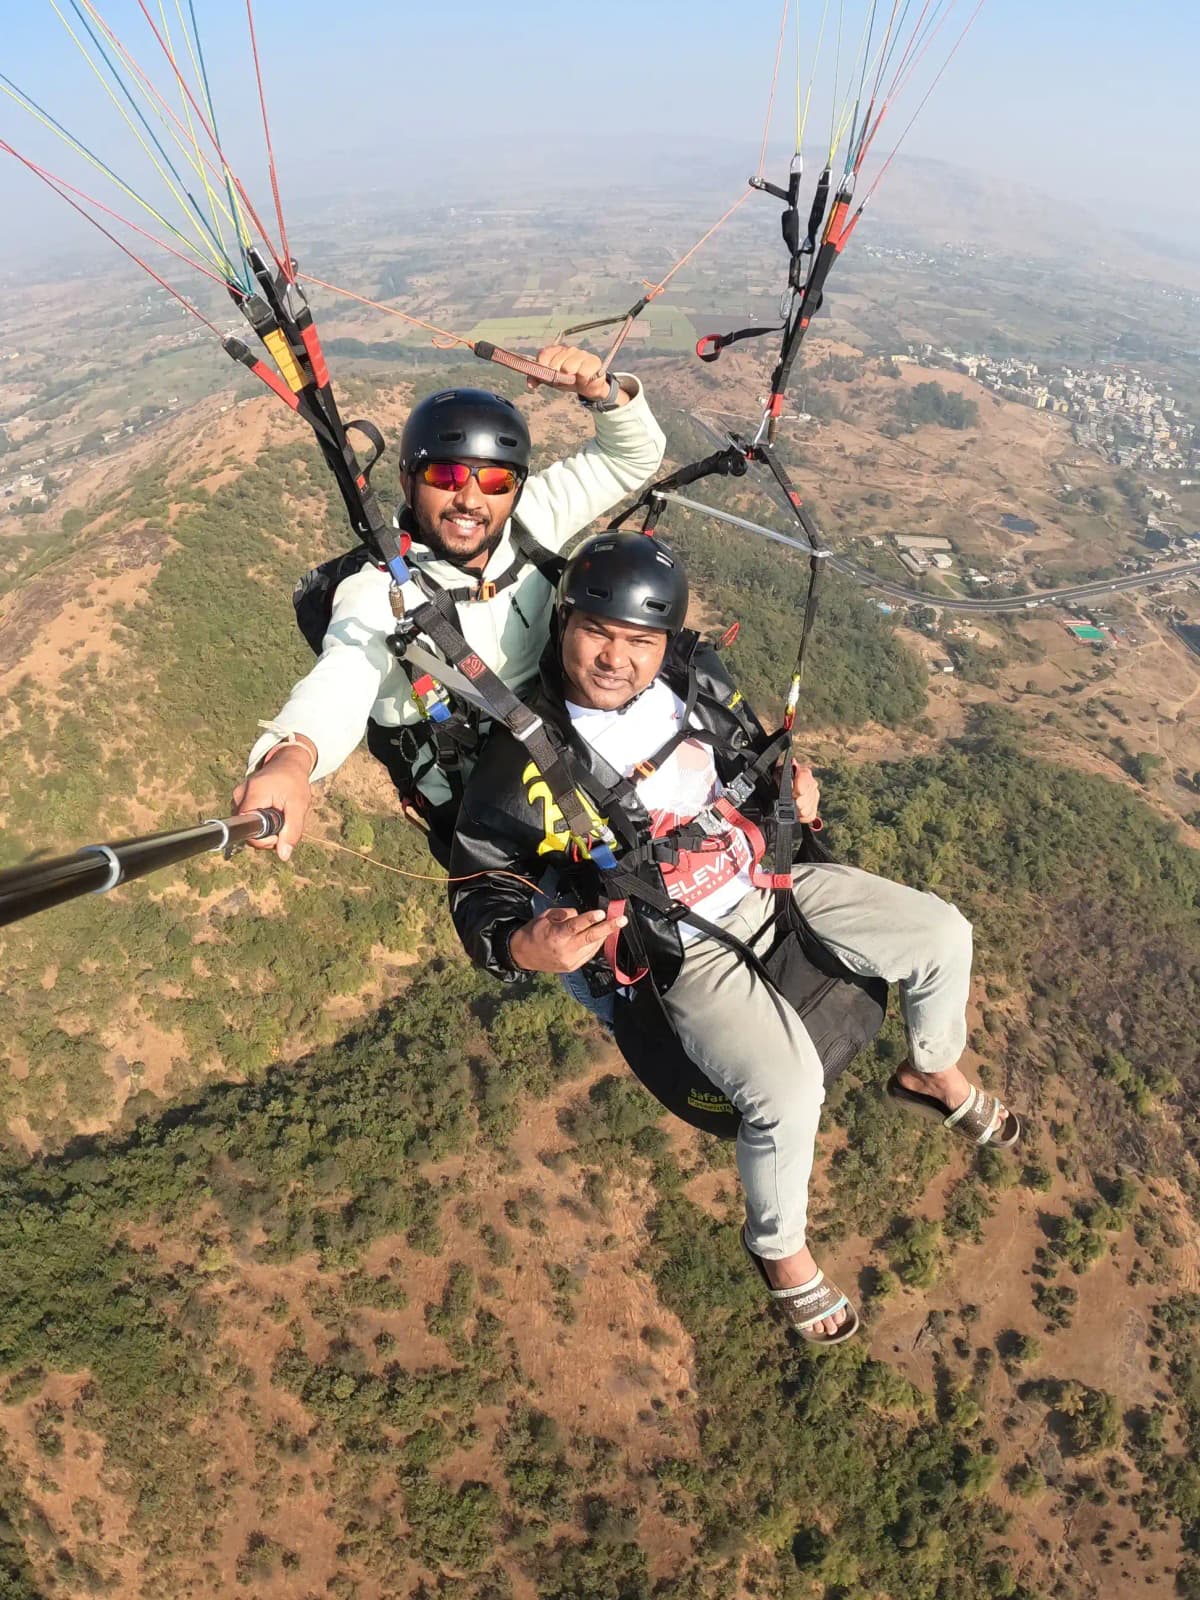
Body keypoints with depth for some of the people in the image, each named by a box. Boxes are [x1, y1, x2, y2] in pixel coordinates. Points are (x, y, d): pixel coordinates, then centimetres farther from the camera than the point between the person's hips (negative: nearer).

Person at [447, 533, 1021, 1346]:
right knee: (789, 1090, -25)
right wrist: (523, 946, -36)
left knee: (943, 933, 8)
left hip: (769, 879, 6)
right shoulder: (529, 760, -22)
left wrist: (793, 783, -7)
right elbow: (479, 887, -15)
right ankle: (780, 1247, 10)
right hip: (686, 949, -6)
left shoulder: (696, 678, -7)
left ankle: (936, 1074, 40)